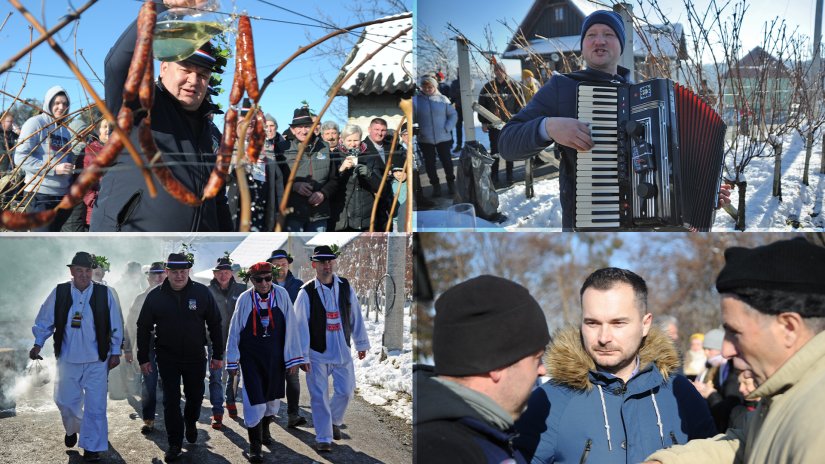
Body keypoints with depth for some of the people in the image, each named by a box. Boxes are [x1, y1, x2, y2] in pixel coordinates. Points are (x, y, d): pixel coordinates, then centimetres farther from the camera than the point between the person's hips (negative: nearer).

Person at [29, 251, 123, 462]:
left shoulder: (105, 293, -6)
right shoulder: (59, 292, -3)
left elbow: (115, 325, -1)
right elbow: (44, 321, 4)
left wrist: (115, 352, 0)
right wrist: (38, 344, -5)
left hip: (97, 360, -2)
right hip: (67, 358, 2)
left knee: (95, 405, -1)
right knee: (65, 401, 14)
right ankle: (72, 429, 44)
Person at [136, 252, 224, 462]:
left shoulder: (202, 292, -7)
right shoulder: (155, 296, -5)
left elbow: (215, 324, 0)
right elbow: (143, 328, 3)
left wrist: (218, 355, 1)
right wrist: (143, 358, 2)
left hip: (196, 358, 1)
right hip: (167, 358, -1)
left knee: (195, 396, 15)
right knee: (171, 401, 0)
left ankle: (191, 422, 45)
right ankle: (175, 443, 11)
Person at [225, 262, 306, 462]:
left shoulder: (281, 295, -10)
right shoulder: (245, 299, -11)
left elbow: (291, 327, -6)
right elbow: (235, 330, -1)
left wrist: (293, 358, -5)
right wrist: (233, 359, 3)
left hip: (275, 357, 2)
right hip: (251, 357, -2)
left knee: (272, 395, 19)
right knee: (254, 398, -7)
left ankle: (265, 429, 47)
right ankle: (254, 444, 8)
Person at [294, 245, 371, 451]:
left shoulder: (345, 287, 1)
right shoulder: (306, 293, -10)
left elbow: (355, 317, 8)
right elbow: (300, 326, -10)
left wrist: (361, 343, 12)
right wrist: (301, 356, -11)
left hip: (343, 351, 3)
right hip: (317, 353, -3)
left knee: (346, 391, 6)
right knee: (319, 396, -1)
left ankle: (334, 421, 34)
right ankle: (323, 437, 12)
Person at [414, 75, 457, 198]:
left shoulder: (442, 99, -2)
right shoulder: (416, 100, -3)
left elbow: (453, 115, 2)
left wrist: (447, 128, -9)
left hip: (443, 138, 0)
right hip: (425, 139, 1)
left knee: (446, 160, 5)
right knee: (430, 163, 8)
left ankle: (451, 181, 25)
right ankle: (435, 185, 22)